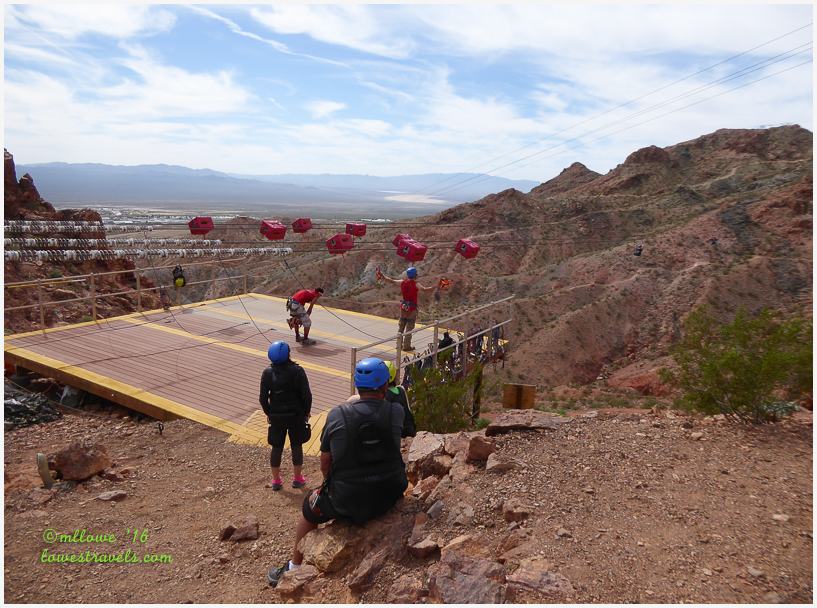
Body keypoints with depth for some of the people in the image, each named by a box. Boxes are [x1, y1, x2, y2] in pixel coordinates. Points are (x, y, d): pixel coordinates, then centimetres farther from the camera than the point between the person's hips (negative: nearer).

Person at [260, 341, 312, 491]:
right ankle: (297, 478, 25)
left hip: (276, 417, 2)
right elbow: (306, 395, -15)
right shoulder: (297, 371, -15)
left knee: (276, 448, 15)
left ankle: (276, 480, 25)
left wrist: (269, 413, 8)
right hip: (296, 416, -1)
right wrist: (306, 412, 1)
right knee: (296, 446, 14)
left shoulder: (268, 373, -9)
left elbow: (263, 398, -7)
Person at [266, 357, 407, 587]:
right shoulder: (396, 412, -12)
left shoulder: (337, 415, -13)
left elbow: (325, 462, -1)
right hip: (390, 497, 3)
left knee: (309, 510, 27)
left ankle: (294, 569, 43)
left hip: (347, 501, -2)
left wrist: (333, 486, 18)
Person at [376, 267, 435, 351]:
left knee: (401, 326, 16)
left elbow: (391, 280, 5)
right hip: (412, 309, -5)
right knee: (409, 328, 3)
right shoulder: (416, 284, -17)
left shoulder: (402, 282, -2)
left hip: (403, 307, 5)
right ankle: (406, 346, 8)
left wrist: (382, 275, 16)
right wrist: (435, 287, -35)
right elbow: (425, 289, -33)